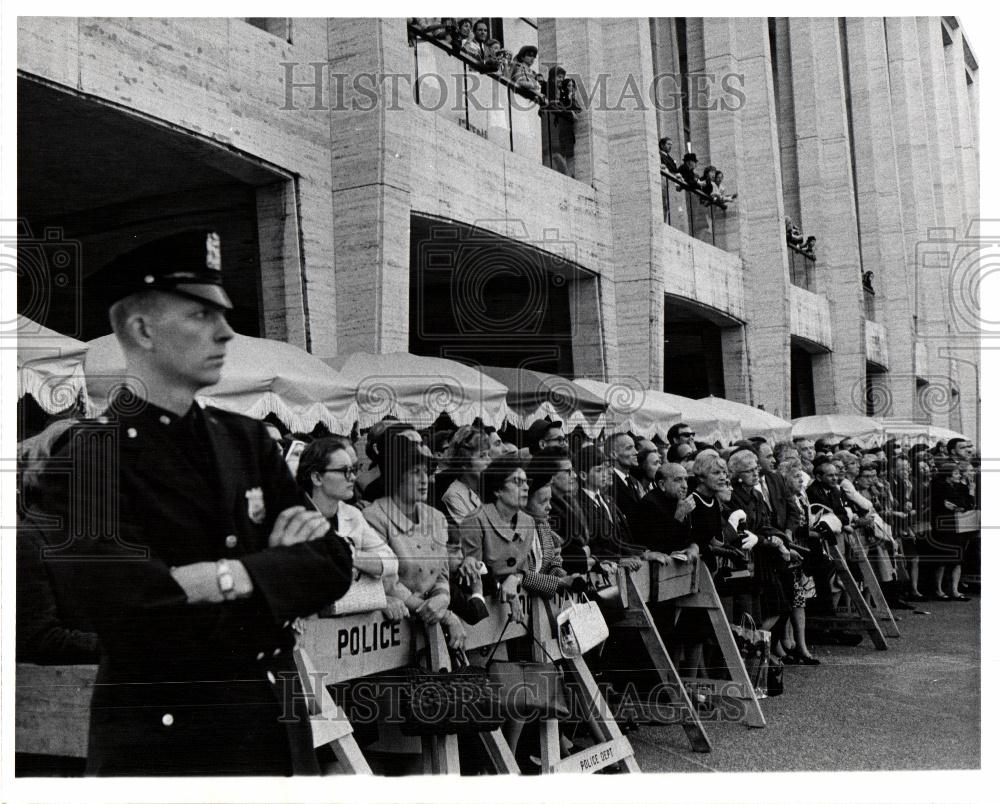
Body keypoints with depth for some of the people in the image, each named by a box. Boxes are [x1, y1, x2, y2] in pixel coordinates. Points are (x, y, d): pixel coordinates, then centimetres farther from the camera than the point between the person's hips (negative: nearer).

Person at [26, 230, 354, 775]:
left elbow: (333, 567, -1)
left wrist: (231, 577, -18)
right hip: (162, 739, -6)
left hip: (280, 727, 6)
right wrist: (276, 567, -14)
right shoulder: (85, 461, -13)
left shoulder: (247, 439, 4)